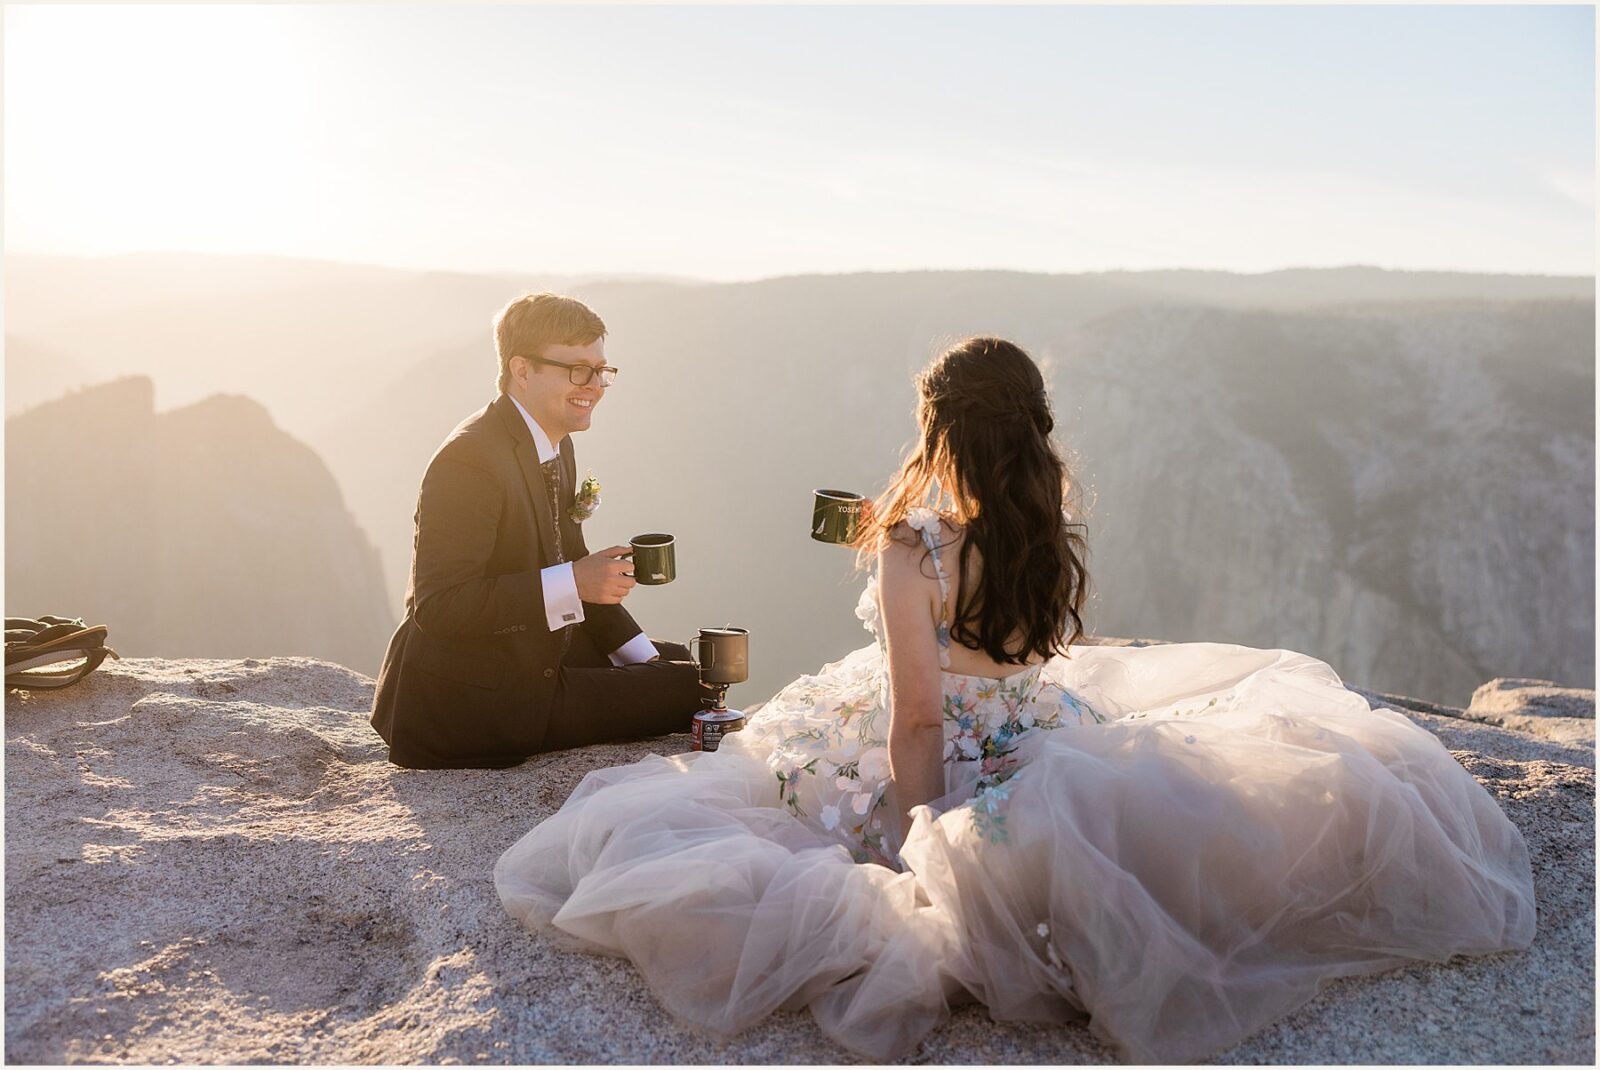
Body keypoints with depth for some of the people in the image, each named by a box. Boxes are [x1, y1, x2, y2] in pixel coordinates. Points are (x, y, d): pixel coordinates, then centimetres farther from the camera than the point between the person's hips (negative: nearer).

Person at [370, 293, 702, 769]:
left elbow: (568, 564, 14)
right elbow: (438, 606, -27)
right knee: (686, 690, -13)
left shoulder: (556, 445, 8)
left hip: (534, 657, 10)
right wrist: (572, 584, -30)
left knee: (674, 661, 18)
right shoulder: (469, 460, -22)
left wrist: (642, 655, 5)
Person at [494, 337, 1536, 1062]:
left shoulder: (912, 550, -23)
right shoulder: (1056, 536, -5)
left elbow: (918, 724, -20)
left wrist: (913, 849, -12)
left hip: (954, 782, -6)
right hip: (1045, 745, 7)